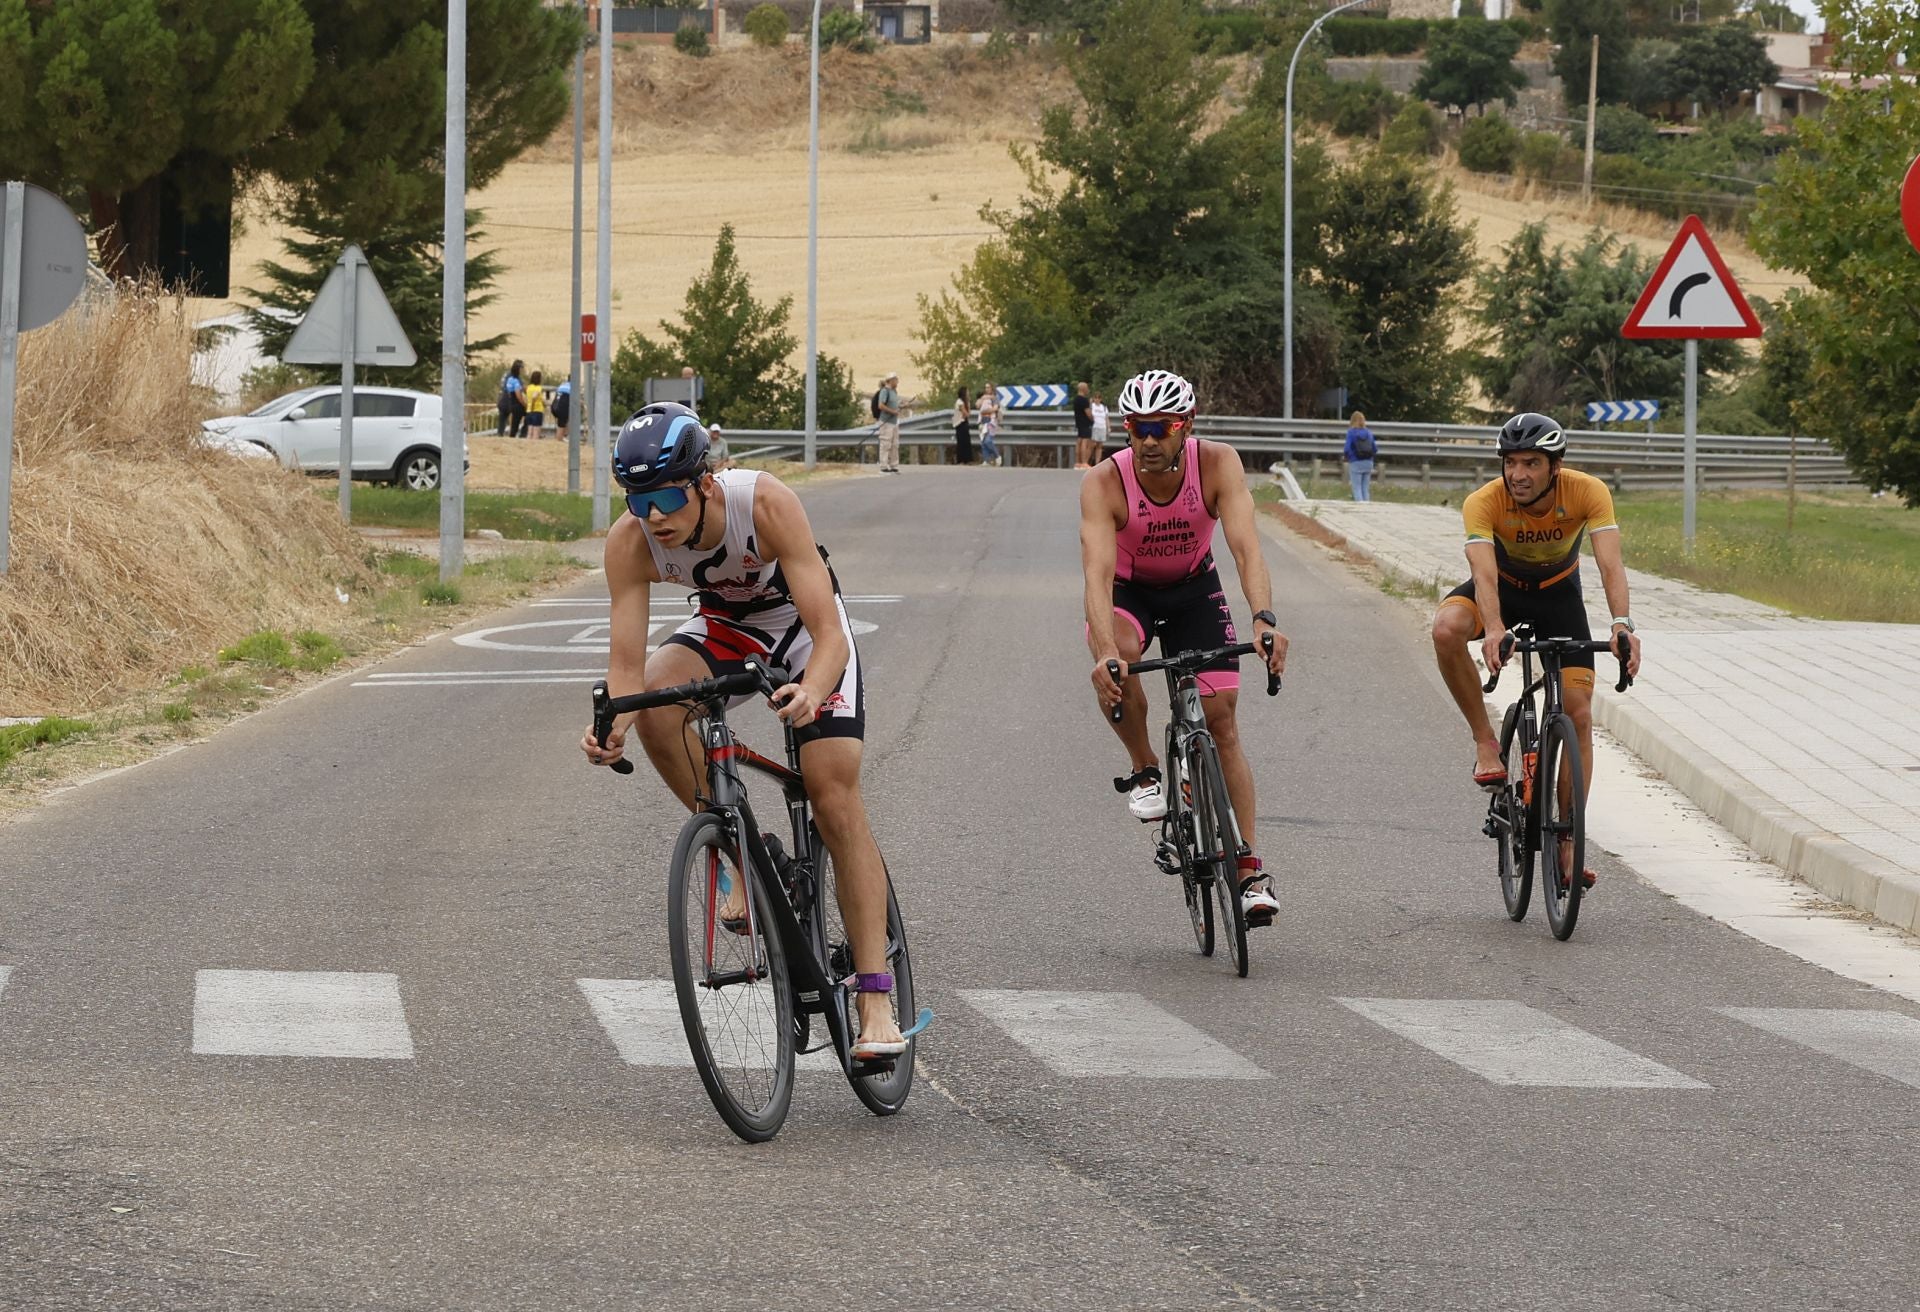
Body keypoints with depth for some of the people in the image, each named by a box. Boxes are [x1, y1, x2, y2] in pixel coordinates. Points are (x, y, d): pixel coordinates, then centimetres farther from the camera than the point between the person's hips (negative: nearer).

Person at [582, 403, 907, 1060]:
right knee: (655, 705, -29)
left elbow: (829, 634, -39)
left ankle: (877, 1002, -11)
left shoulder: (766, 503, -37)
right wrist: (612, 726, -49)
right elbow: (626, 664, -27)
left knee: (835, 800, -13)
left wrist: (812, 692, -60)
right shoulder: (630, 541, -27)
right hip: (726, 624, 3)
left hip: (804, 623, -3)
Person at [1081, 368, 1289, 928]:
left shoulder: (1217, 463, -28)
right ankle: (1143, 772, -10)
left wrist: (1264, 620, -55)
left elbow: (1246, 545, -38)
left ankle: (1250, 868, -2)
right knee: (1117, 661, -35)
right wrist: (1105, 650, -57)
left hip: (1194, 588, 1)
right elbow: (1098, 570, -41)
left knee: (1221, 718, -7)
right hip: (1127, 591, -1)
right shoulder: (1104, 483, -31)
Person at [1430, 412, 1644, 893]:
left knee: (1578, 715, -9)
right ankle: (1486, 741, -18)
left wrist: (1622, 624, -56)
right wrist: (1493, 631, -62)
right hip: (1503, 586, -1)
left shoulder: (1588, 493, -28)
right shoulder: (1484, 502, -31)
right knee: (1447, 629, -35)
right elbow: (1483, 573, -43)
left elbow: (1610, 563, -38)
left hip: (1558, 593, 1)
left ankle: (1567, 843, 1)